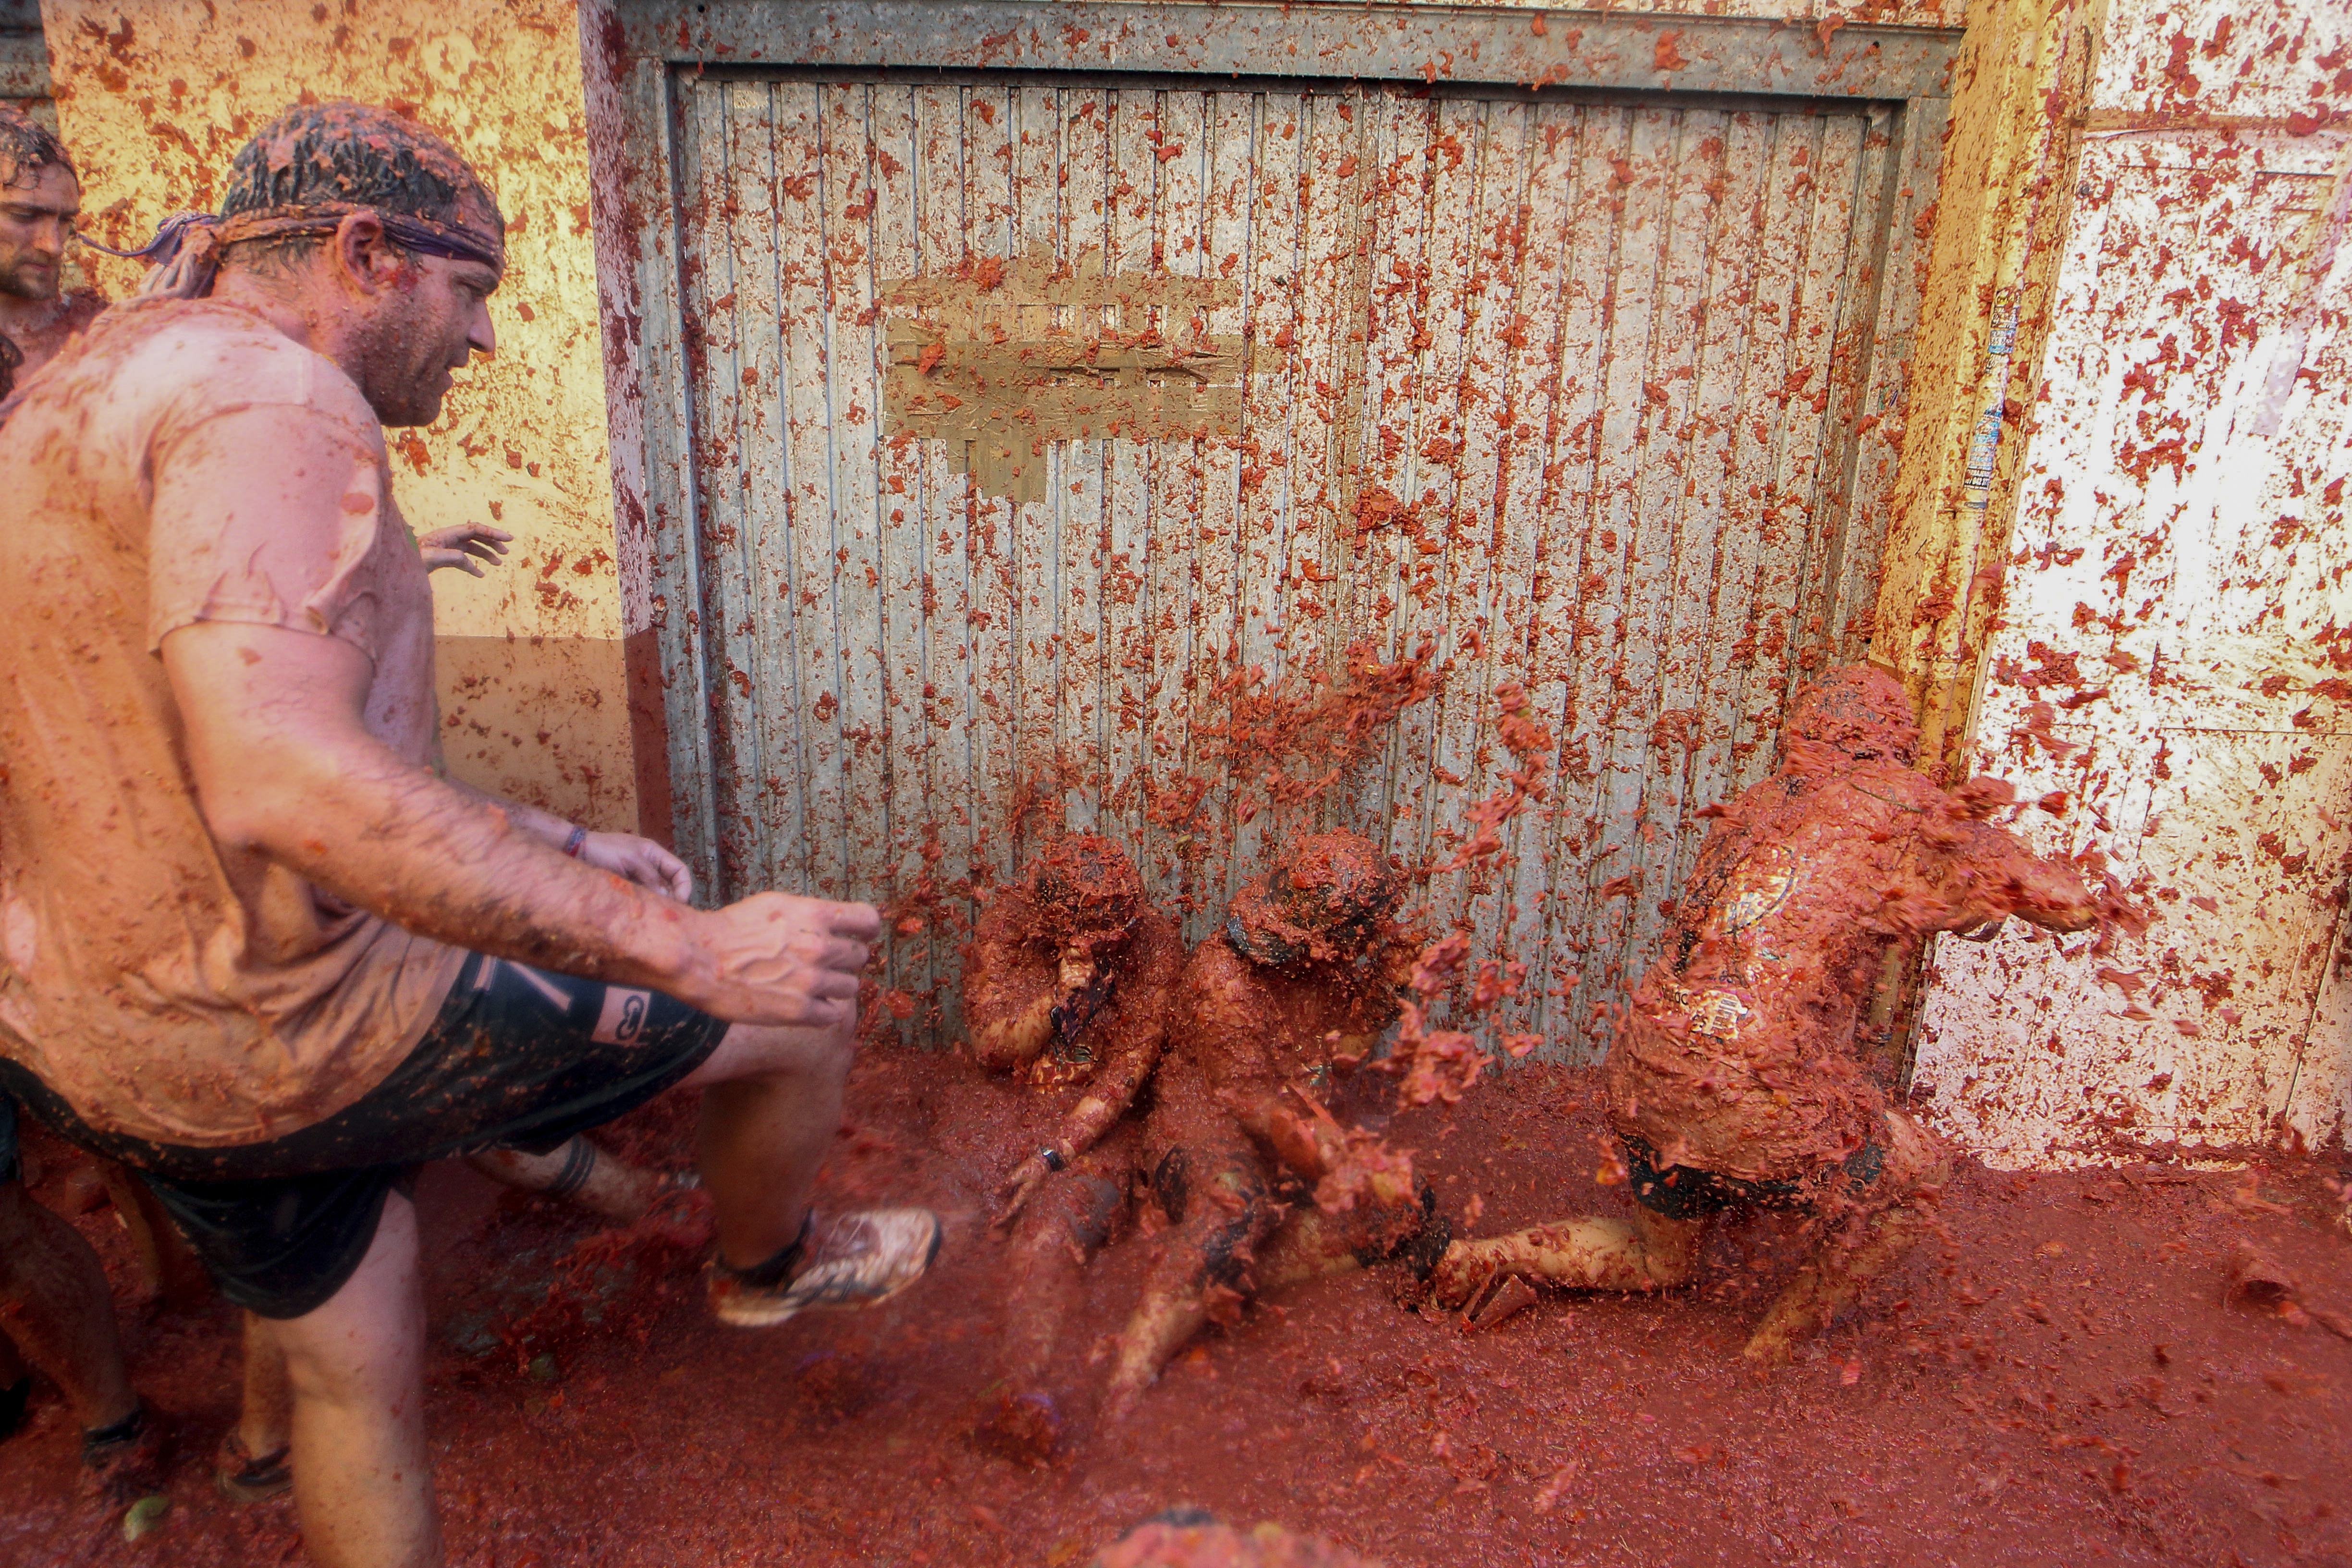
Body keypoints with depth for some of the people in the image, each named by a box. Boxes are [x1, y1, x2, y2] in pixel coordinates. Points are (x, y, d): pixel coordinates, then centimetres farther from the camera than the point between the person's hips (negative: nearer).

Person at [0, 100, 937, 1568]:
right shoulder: (267, 397, -20)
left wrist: (550, 846, 18)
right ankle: (769, 1263, 36)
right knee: (804, 1002, 5)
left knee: (356, 1367, 28)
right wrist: (680, 946, -33)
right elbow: (286, 786, -36)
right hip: (301, 1036, -10)